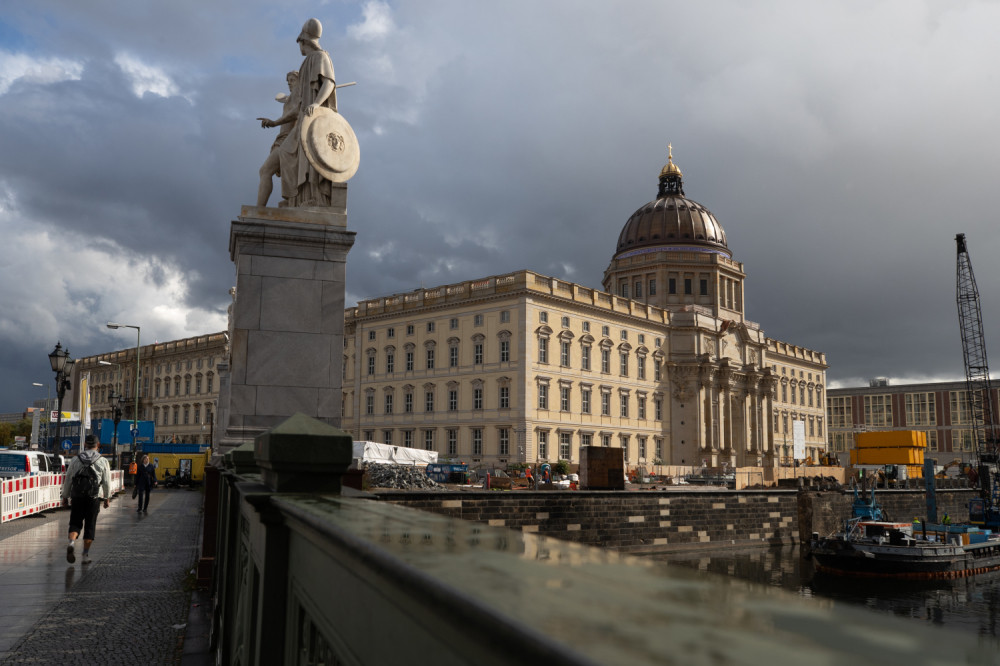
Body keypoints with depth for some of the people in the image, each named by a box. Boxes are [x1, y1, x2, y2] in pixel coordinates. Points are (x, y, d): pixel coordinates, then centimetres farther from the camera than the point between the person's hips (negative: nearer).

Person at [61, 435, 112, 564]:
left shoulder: (75, 460, 4)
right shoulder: (103, 462, 2)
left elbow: (68, 480, 6)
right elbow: (107, 482, 3)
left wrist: (65, 496, 15)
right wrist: (107, 498, 14)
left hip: (77, 497, 1)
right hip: (94, 497, -1)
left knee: (75, 523, 10)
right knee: (90, 525, 7)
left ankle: (71, 542, -20)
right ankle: (86, 555, 8)